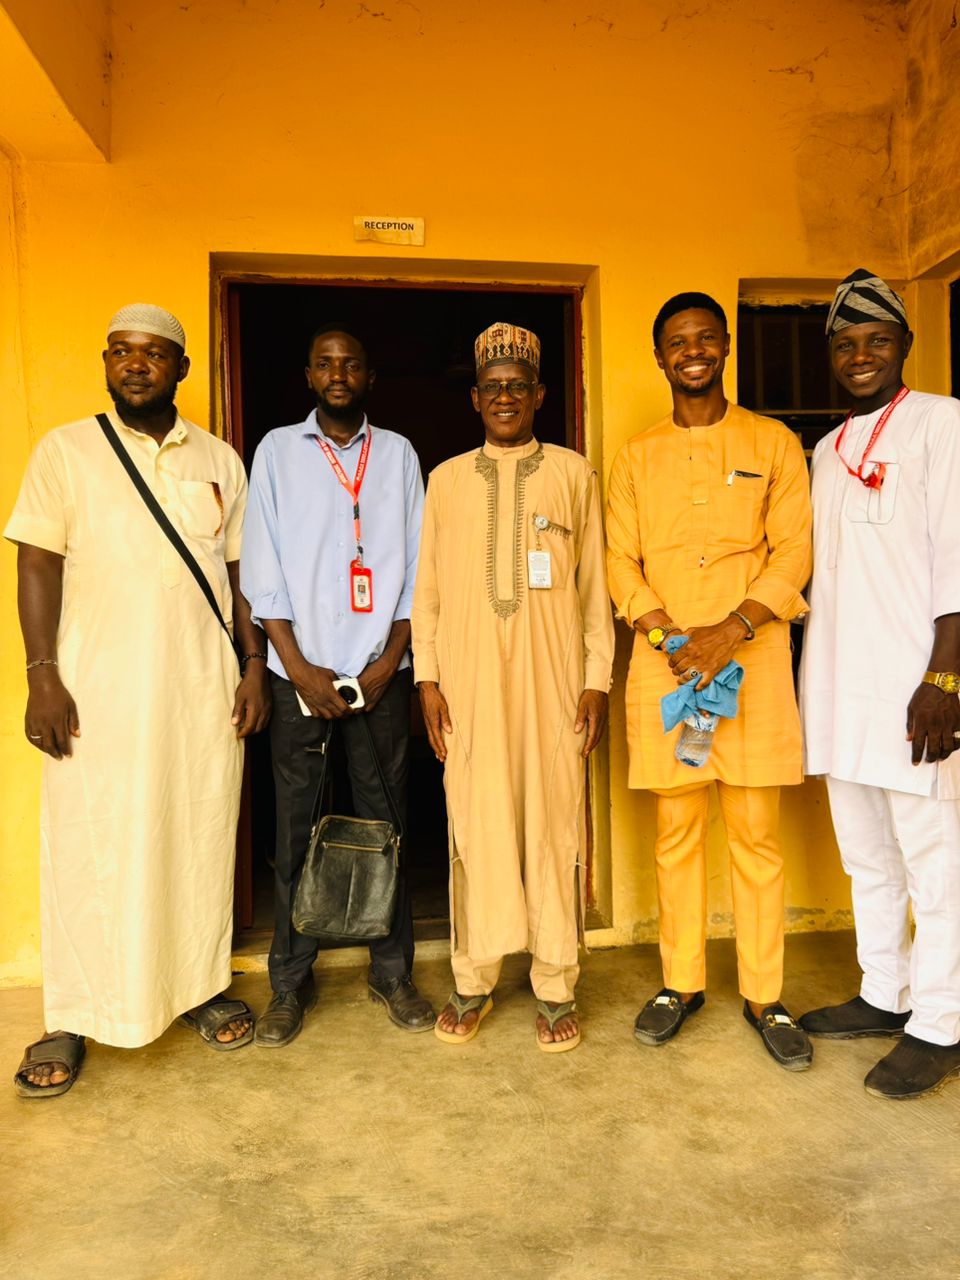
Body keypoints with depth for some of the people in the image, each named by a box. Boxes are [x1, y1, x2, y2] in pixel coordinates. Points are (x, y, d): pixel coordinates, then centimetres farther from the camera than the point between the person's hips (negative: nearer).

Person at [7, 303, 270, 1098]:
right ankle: (73, 1019, 18)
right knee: (89, 850, 3)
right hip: (98, 689, -2)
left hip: (206, 688, 2)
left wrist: (255, 665, 2)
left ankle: (201, 986, 26)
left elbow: (241, 572, 11)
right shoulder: (66, 450, 4)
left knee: (202, 839, 9)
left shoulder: (220, 460, 11)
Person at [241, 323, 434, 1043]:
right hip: (301, 672, 0)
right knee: (296, 829, 4)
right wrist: (299, 668, -6)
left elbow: (415, 568, 6)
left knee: (386, 822, 5)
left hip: (380, 671, 1)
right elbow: (263, 570, 1)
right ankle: (291, 984, 17)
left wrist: (389, 661, -4)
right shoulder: (278, 451, 7)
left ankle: (393, 972, 19)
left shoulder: (398, 455, 9)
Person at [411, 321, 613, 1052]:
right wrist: (428, 678, 1)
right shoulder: (447, 479, 10)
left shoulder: (573, 474, 7)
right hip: (470, 680, 1)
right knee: (476, 825, 5)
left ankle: (556, 988, 18)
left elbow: (594, 586, 5)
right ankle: (474, 982, 22)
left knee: (555, 825, 2)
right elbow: (428, 589, 8)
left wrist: (598, 679, 0)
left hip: (552, 678, -1)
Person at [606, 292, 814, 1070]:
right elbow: (621, 562, 6)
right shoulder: (637, 457, 12)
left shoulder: (774, 444, 8)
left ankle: (765, 996, 17)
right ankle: (682, 983, 21)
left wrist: (730, 633, -13)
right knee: (677, 829, 7)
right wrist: (670, 639, -10)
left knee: (756, 831, 2)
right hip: (664, 663, 1)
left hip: (752, 658, -1)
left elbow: (793, 551, 0)